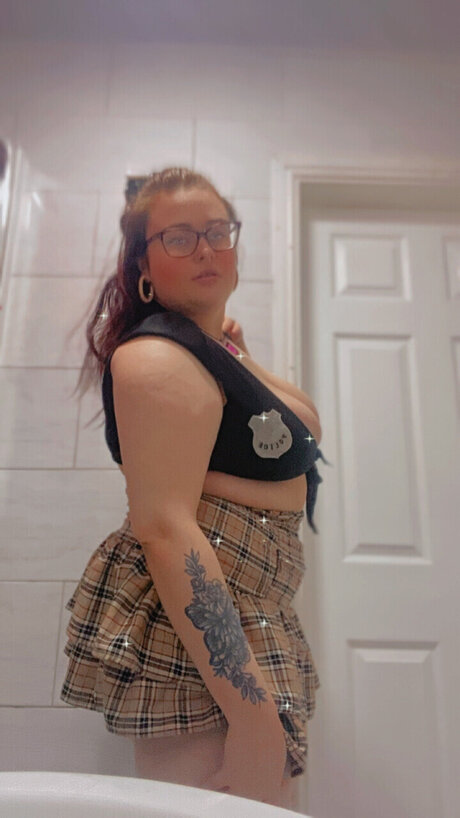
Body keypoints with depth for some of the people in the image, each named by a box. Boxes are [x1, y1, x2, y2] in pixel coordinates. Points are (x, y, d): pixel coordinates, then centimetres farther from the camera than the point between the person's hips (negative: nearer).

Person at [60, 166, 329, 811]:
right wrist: (256, 713, -26)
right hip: (194, 646, -10)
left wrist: (241, 360, 14)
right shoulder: (159, 357, -15)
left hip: (249, 626, 10)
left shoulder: (210, 349, 15)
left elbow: (308, 425, 25)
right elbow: (165, 527, -25)